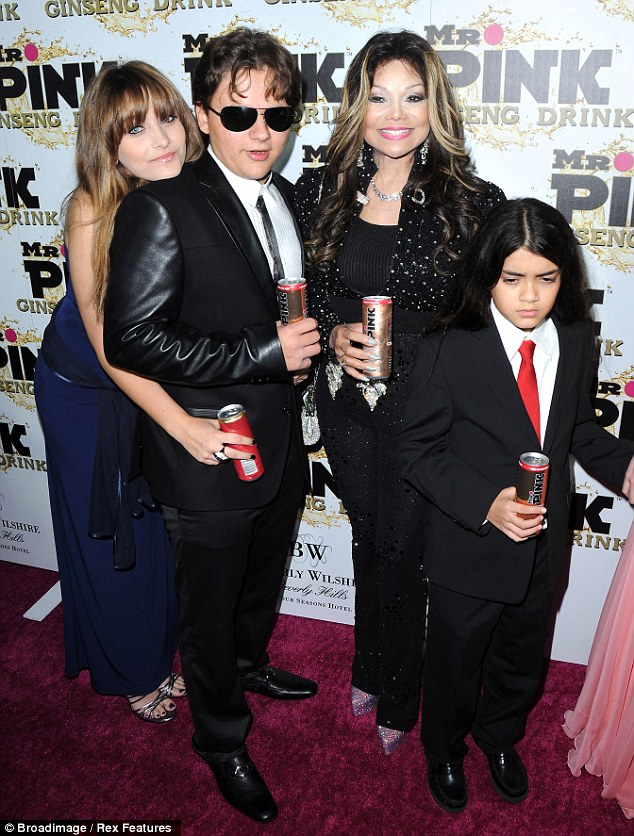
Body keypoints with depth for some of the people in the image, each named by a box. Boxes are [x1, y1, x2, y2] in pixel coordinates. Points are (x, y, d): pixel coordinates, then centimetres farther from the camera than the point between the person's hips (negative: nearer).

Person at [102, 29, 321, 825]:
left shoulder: (286, 198, 5)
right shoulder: (161, 209, -19)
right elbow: (131, 338, -25)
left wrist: (311, 341, -2)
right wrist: (265, 353, -27)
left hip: (280, 446, 7)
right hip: (208, 455, -7)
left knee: (263, 580, 29)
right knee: (210, 607, 14)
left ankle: (248, 665, 59)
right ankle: (222, 740, 40)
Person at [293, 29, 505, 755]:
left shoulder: (474, 203, -11)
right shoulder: (318, 193, -2)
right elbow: (301, 293, 7)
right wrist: (335, 335, -11)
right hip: (347, 402, 3)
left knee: (401, 552, 9)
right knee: (369, 542, 20)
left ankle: (391, 695, 37)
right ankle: (377, 675, 46)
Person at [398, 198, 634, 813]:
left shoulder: (577, 342, -7)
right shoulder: (447, 351, -21)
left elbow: (580, 426, 8)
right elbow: (417, 450, -16)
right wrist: (485, 503, -28)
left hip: (542, 548, 5)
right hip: (469, 551, -4)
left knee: (522, 663, 27)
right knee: (454, 665, 20)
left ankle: (498, 738, 59)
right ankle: (444, 751, 52)